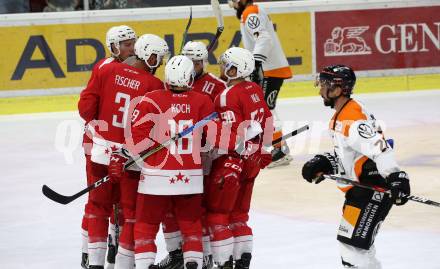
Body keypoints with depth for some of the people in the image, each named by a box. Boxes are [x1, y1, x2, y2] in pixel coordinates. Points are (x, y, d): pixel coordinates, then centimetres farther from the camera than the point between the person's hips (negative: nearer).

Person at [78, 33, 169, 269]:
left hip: (102, 151, 4)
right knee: (133, 210, 11)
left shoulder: (107, 71, -3)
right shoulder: (154, 85, -12)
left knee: (98, 205, 17)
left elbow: (86, 104, -1)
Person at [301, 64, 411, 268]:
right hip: (360, 187, 11)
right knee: (348, 239, 21)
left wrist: (395, 177, -42)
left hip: (373, 187, -11)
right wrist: (324, 163, 9)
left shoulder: (353, 119, -22)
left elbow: (379, 148, -32)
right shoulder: (341, 115, 12)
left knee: (352, 242, -14)